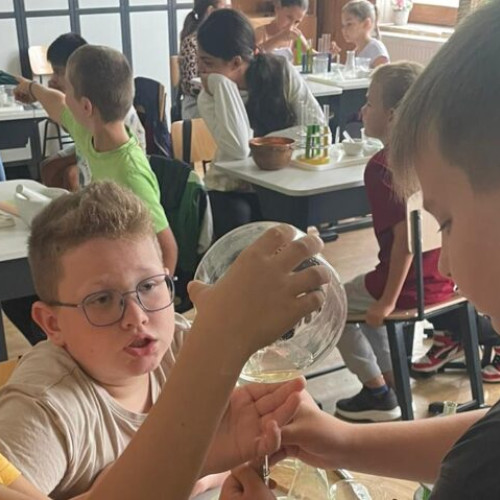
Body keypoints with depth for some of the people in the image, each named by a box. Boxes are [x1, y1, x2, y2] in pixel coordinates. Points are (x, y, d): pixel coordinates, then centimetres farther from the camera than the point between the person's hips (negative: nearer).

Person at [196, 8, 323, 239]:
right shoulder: (210, 97, -12)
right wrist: (222, 84, -25)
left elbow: (317, 124, -13)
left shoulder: (282, 72, -10)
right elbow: (238, 150, -29)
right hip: (233, 188, 0)